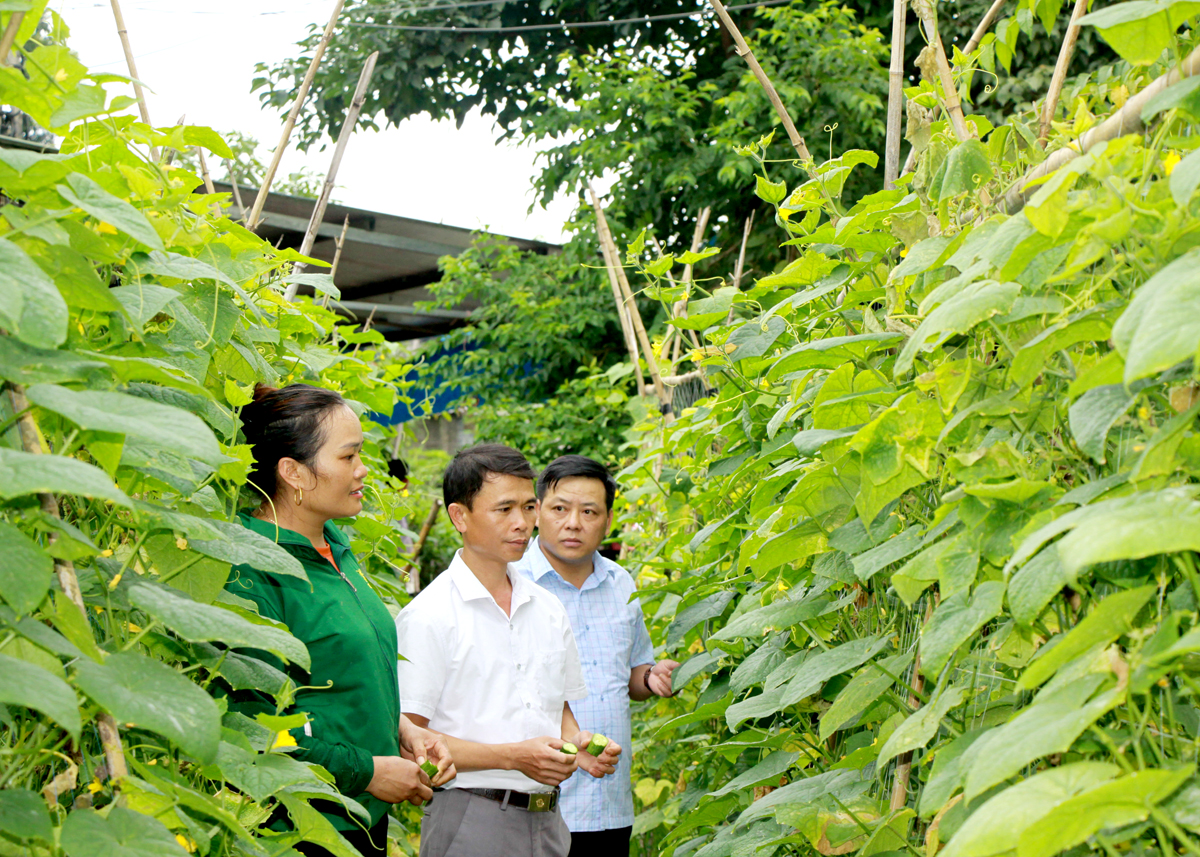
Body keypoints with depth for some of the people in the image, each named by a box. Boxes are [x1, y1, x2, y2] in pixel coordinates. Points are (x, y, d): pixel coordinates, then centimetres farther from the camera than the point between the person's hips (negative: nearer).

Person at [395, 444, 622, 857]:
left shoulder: (548, 610, 12)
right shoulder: (429, 616, -9)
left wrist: (577, 741, 0)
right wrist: (513, 756, -19)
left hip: (548, 821, 6)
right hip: (469, 822, -6)